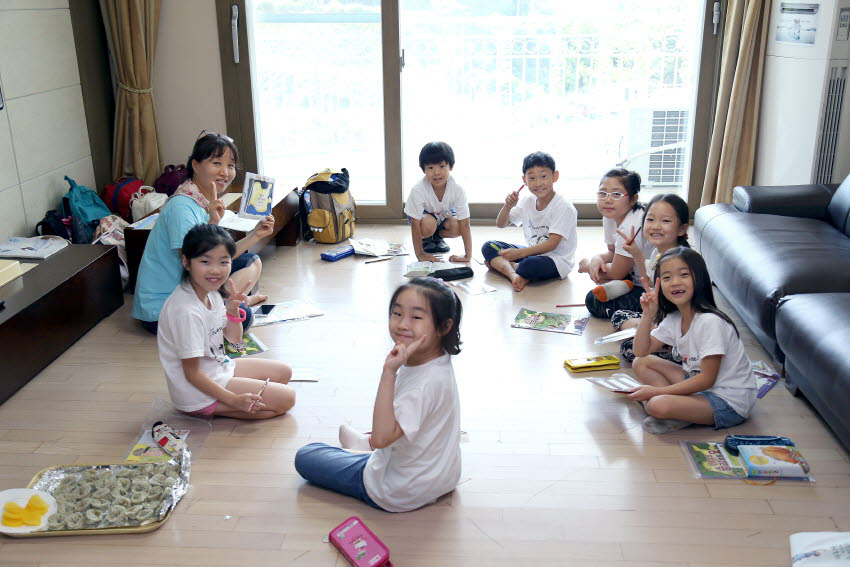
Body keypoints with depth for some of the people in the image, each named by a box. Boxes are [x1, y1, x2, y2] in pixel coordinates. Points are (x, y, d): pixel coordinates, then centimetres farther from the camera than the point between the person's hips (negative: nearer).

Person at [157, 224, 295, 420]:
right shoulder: (186, 311, -28)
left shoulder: (211, 293, -1)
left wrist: (232, 310, -10)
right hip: (198, 389, -9)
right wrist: (234, 400, -22)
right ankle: (212, 409, -3)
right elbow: (192, 373, -23)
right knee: (286, 398, -9)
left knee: (283, 373, 19)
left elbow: (233, 338, 10)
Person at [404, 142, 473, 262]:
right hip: (424, 215, -2)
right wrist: (420, 255, -30)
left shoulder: (457, 190, -31)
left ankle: (438, 236, 7)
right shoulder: (418, 190, -37)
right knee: (429, 224, -35)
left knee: (456, 227, -28)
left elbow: (464, 224, -30)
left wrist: (468, 256, -34)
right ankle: (426, 239, 2)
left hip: (444, 215, 2)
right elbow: (415, 224, -30)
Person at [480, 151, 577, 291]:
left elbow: (552, 244, -23)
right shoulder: (527, 201, 5)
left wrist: (519, 253, -30)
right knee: (488, 247, -5)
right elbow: (501, 224, 10)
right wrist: (508, 206, -11)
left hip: (558, 260, -7)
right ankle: (514, 275, -25)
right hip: (532, 252, 7)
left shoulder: (564, 207, -17)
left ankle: (499, 265, -11)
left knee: (531, 265, -40)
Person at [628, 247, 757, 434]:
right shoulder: (673, 319, 3)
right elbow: (641, 351, 4)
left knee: (658, 405, -31)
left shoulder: (710, 321, -23)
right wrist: (648, 314, -9)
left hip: (729, 402, -9)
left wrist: (656, 391, -20)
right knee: (641, 364, 3)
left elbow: (707, 379, -22)